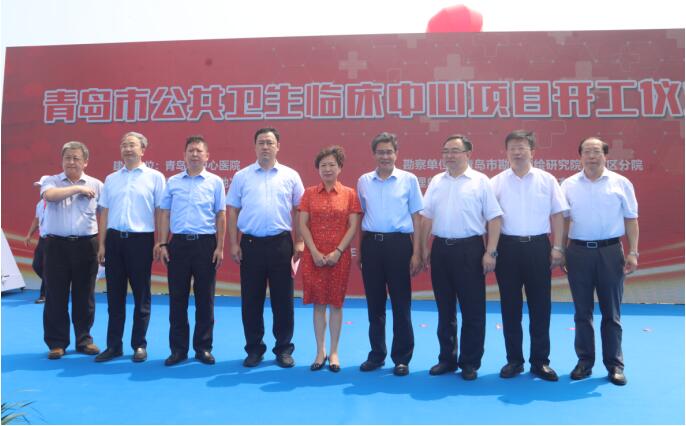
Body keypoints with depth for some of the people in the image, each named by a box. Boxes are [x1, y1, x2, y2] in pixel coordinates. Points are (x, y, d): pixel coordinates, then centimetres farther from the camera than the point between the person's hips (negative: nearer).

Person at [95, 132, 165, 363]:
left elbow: (160, 212, -1)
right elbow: (104, 213, 13)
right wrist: (101, 244, 6)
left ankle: (139, 345, 17)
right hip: (114, 239, 4)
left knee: (141, 296, 5)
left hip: (141, 240, -3)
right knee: (115, 296, 9)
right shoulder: (111, 179, 12)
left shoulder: (155, 177, 0)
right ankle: (113, 345, 19)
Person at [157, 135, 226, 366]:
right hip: (178, 243, 2)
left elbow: (221, 216, 3)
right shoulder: (172, 182, 9)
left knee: (205, 299, 4)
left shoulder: (215, 182, 4)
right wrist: (162, 244, 2)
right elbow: (165, 214, 9)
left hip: (205, 243, -1)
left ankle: (203, 347, 16)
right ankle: (178, 348, 16)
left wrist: (220, 248, -3)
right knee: (177, 299, 5)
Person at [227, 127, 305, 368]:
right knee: (251, 300, 7)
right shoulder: (241, 176, 6)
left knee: (282, 299, 5)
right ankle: (254, 348, 21)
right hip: (251, 243, 1)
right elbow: (233, 211, 7)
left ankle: (284, 349, 18)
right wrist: (234, 244, 1)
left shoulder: (290, 176, 5)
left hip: (281, 243, 0)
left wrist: (299, 242, -1)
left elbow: (298, 211, 6)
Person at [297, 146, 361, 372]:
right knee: (318, 303, 7)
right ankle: (320, 351, 18)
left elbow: (353, 227, -2)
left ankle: (334, 352, 16)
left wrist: (338, 251, -12)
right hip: (314, 256, 1)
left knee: (336, 303, 5)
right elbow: (303, 225, 1)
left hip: (339, 256, -1)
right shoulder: (309, 193, 5)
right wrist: (314, 252, -10)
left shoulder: (349, 194, 2)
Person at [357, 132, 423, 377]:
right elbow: (360, 217, 13)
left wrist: (416, 253, -3)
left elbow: (416, 217, 2)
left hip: (398, 244, -2)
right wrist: (359, 251, 9)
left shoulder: (409, 180, 1)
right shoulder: (363, 181, 7)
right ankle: (376, 354, 26)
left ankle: (402, 358, 18)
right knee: (375, 304, 11)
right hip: (371, 244, 3)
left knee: (401, 305, 4)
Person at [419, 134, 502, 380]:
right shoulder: (436, 182, 10)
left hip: (469, 249, -4)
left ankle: (470, 363, 16)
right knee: (444, 309, 12)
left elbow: (493, 219, -5)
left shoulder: (481, 181, -2)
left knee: (473, 310, 3)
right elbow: (427, 217, 14)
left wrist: (490, 252, -11)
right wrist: (425, 248, 9)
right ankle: (447, 359, 25)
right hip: (441, 248, 4)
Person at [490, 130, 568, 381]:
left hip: (538, 246, 0)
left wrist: (557, 248, 0)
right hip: (508, 247, 0)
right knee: (510, 307, 7)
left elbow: (557, 215, 6)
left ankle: (540, 361, 19)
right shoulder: (497, 182, 3)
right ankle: (514, 360, 20)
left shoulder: (547, 180, 4)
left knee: (540, 307, 6)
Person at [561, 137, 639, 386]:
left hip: (610, 251, -1)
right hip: (578, 252, 1)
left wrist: (633, 252, -3)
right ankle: (584, 361, 21)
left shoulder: (621, 183, 3)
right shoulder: (568, 185, 5)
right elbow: (562, 219, 8)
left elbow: (631, 219, 4)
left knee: (611, 313, 7)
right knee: (582, 312, 9)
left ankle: (615, 365, 18)